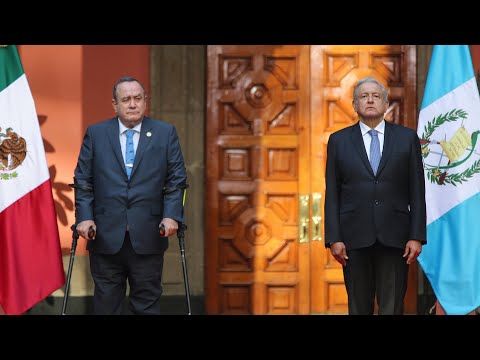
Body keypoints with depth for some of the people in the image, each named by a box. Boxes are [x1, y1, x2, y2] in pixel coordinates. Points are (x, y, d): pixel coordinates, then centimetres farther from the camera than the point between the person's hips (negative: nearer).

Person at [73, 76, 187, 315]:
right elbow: (82, 181, 5)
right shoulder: (95, 134, 7)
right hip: (105, 236, 0)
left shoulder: (165, 133, 7)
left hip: (148, 238, 0)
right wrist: (84, 216, -7)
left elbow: (176, 180, 4)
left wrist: (172, 215, -9)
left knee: (147, 305, 5)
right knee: (106, 303, 6)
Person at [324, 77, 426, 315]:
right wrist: (333, 238, -3)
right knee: (359, 308, 6)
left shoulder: (407, 138, 7)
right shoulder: (339, 141, 7)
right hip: (354, 238, 0)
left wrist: (417, 237, -3)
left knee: (392, 308, 0)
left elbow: (417, 191, 5)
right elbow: (332, 194, 5)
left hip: (394, 238, 0)